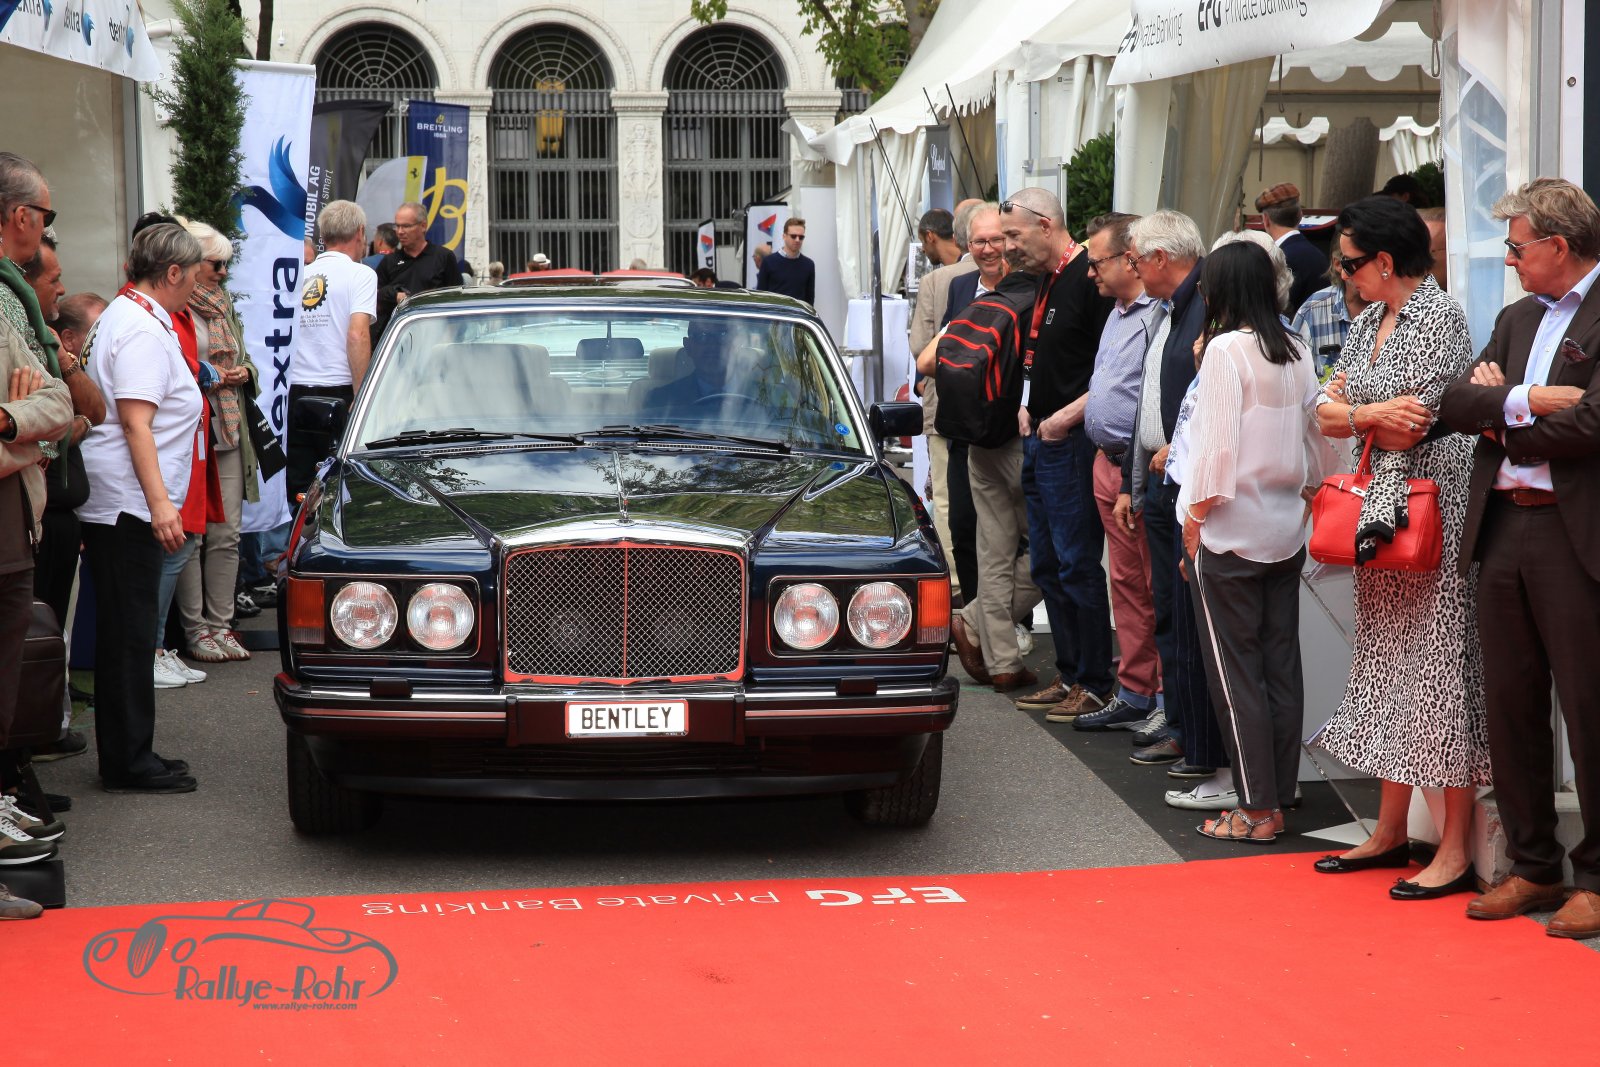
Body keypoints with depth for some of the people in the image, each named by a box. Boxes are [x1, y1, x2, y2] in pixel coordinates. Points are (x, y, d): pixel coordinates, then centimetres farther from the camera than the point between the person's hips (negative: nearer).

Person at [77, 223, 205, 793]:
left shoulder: (127, 315, 18)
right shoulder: (143, 329, -15)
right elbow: (136, 422, -22)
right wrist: (160, 502, -24)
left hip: (111, 505, 11)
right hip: (129, 504, -11)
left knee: (124, 633, 13)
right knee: (129, 634, -6)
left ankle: (127, 756, 20)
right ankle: (129, 762, -2)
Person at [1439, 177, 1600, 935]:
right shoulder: (1517, 319, 17)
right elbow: (1457, 402, 7)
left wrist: (1504, 424, -4)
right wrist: (1523, 401, -12)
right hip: (1502, 527, 8)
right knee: (1510, 703, 11)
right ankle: (1532, 867, 21)